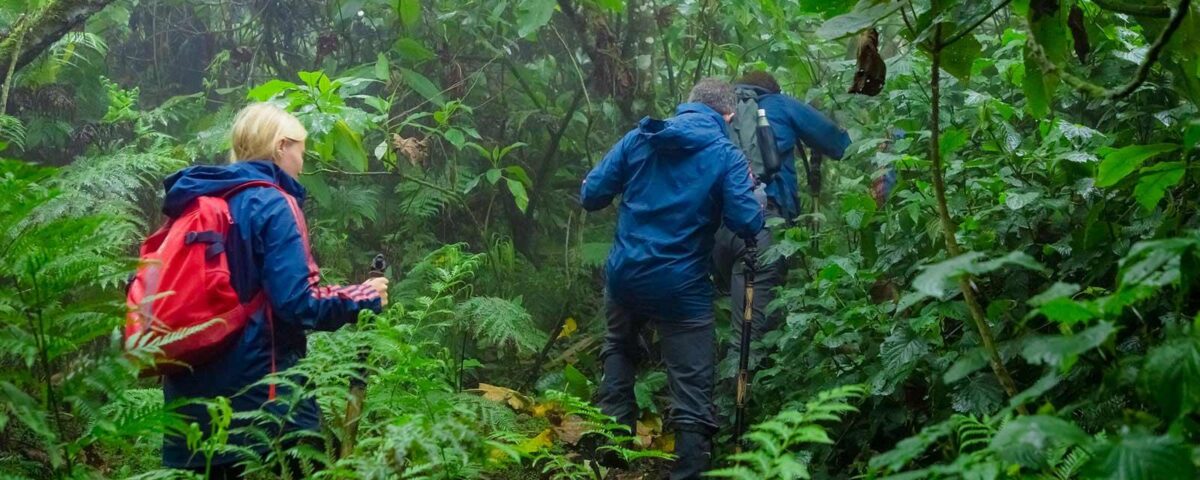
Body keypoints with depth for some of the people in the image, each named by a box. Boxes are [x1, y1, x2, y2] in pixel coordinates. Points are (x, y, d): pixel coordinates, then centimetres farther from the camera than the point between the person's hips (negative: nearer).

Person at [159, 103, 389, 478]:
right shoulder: (272, 204, -10)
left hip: (192, 394, 7)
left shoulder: (195, 201, 11)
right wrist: (364, 297, -4)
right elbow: (297, 304, -18)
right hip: (260, 390, -7)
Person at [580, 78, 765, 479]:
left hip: (625, 276, 4)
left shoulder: (638, 138, 3)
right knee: (692, 393, 4)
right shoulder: (726, 156, -6)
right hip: (681, 288, -4)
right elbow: (748, 225, -14)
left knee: (620, 348, 32)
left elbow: (591, 196, 3)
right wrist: (750, 190, 7)